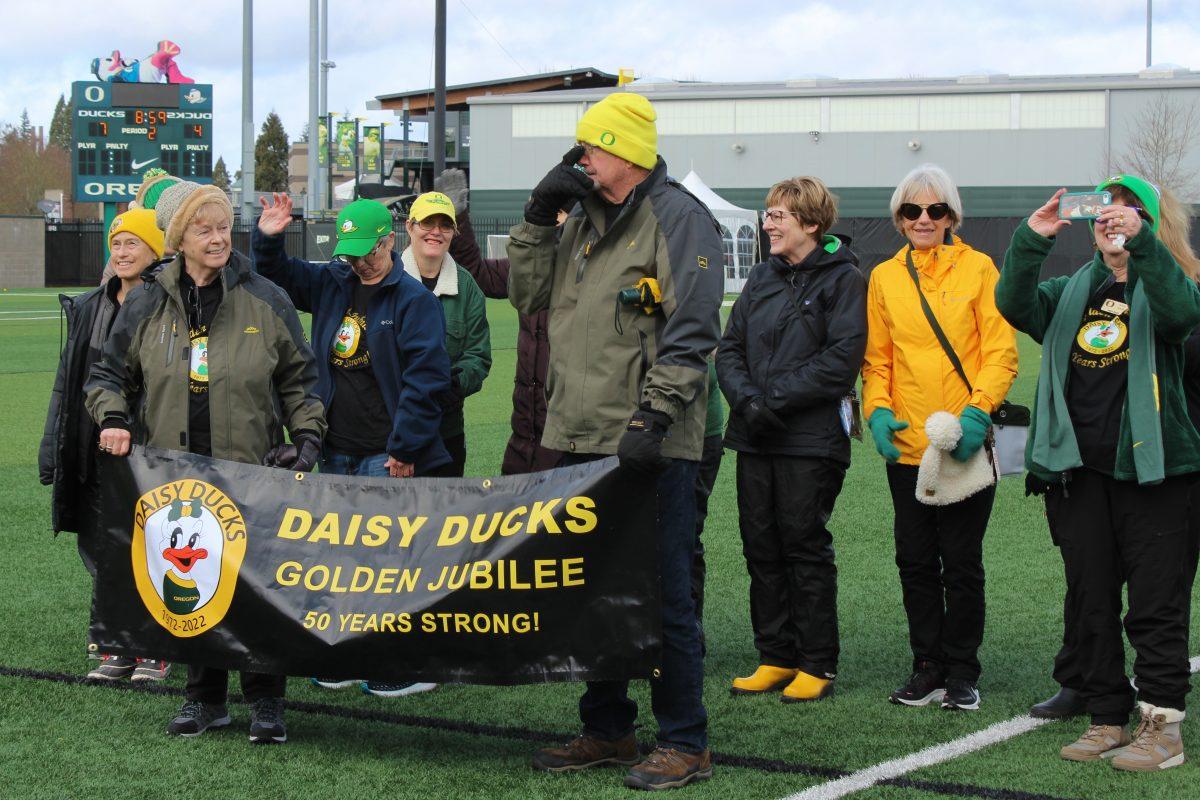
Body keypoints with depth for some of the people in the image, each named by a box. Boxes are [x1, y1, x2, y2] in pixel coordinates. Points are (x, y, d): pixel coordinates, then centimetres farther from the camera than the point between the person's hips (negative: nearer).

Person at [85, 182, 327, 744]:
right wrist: (113, 418, -1)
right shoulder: (146, 305, 7)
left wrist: (306, 436, 1)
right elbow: (109, 375, 17)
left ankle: (265, 701, 9)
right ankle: (204, 698, 18)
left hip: (254, 472, -2)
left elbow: (298, 378, 12)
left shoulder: (265, 300, 4)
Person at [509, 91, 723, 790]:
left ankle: (686, 743, 4)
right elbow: (530, 297, 21)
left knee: (662, 594, -4)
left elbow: (690, 332, -15)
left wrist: (652, 418, -21)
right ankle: (607, 729, 24)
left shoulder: (677, 217, -8)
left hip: (650, 448, -8)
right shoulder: (586, 220, 18)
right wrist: (538, 220, 8)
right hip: (580, 439, 8)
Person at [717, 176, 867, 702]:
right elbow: (730, 348, 11)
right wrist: (745, 397, -8)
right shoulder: (762, 278, 15)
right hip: (754, 440, 6)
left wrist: (776, 398, -16)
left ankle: (818, 664, 7)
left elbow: (842, 358, -14)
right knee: (761, 547, 8)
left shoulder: (842, 279, -4)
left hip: (810, 441, -6)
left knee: (806, 547, -2)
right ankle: (776, 658, 17)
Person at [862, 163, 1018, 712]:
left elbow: (1001, 353, -4)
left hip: (963, 444, -3)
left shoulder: (977, 269, -2)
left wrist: (978, 409, -17)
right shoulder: (885, 277, 8)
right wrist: (878, 408, -6)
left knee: (961, 562, 3)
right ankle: (928, 669, 19)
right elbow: (876, 358, 11)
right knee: (915, 560, 8)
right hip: (905, 444, 3)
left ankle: (962, 673, 13)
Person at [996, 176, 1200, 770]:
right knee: (1089, 603, 10)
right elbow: (1015, 304, -4)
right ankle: (1108, 718, 18)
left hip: (1148, 469, -5)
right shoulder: (1072, 292, 14)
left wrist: (1141, 241, -35)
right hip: (1078, 470, 5)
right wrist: (1031, 240, -19)